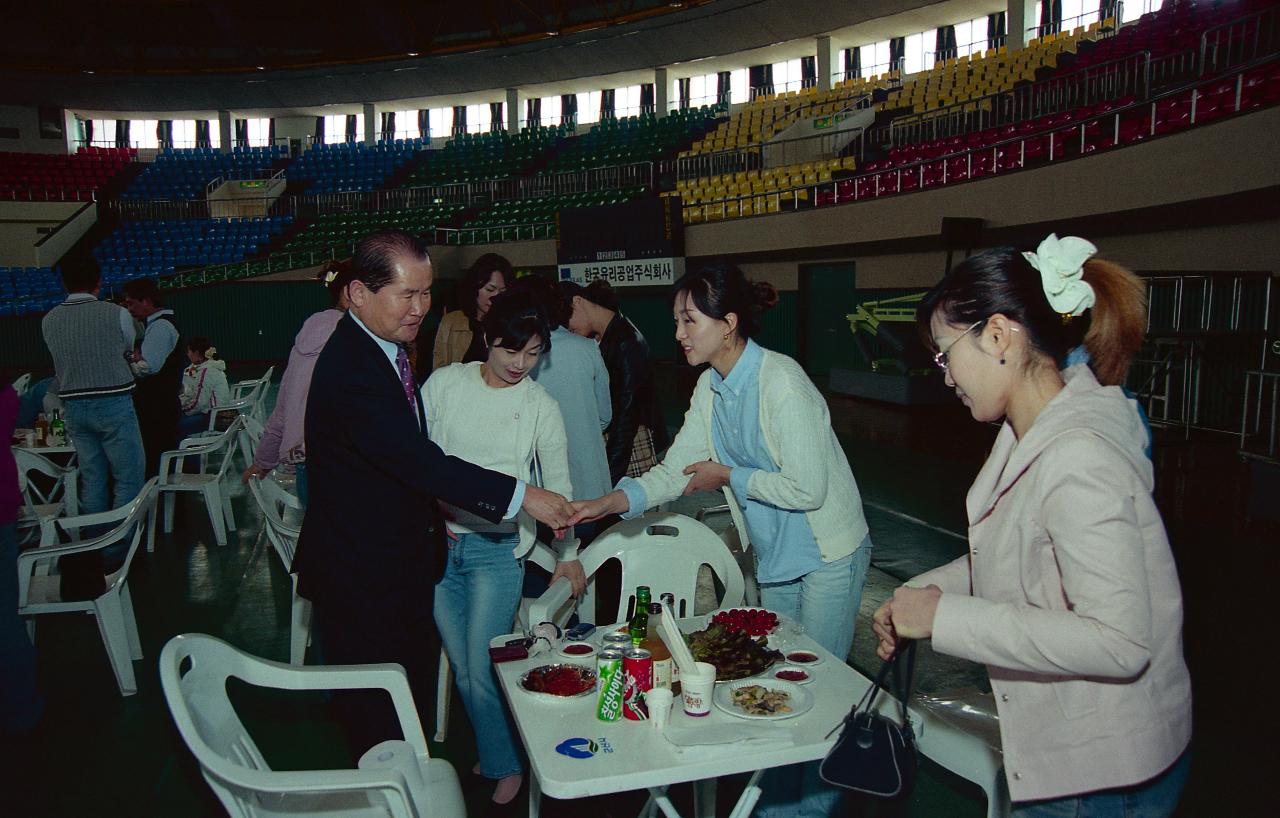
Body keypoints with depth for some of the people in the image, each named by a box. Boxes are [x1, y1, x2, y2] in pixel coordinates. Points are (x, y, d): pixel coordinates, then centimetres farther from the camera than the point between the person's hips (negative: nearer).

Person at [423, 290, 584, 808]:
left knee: (482, 674, -5)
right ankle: (491, 753, 31)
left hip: (498, 549, -2)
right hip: (439, 542, 2)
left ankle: (505, 766, 19)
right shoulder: (444, 383, 1)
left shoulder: (541, 406, 2)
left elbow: (558, 484, 8)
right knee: (462, 669, 8)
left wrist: (569, 554, 7)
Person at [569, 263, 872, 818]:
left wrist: (728, 475, -16)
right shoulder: (711, 387, 0)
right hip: (776, 554, 8)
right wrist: (607, 503, -14)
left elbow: (807, 488, -26)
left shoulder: (781, 382, -25)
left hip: (828, 555, -8)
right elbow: (674, 470, -1)